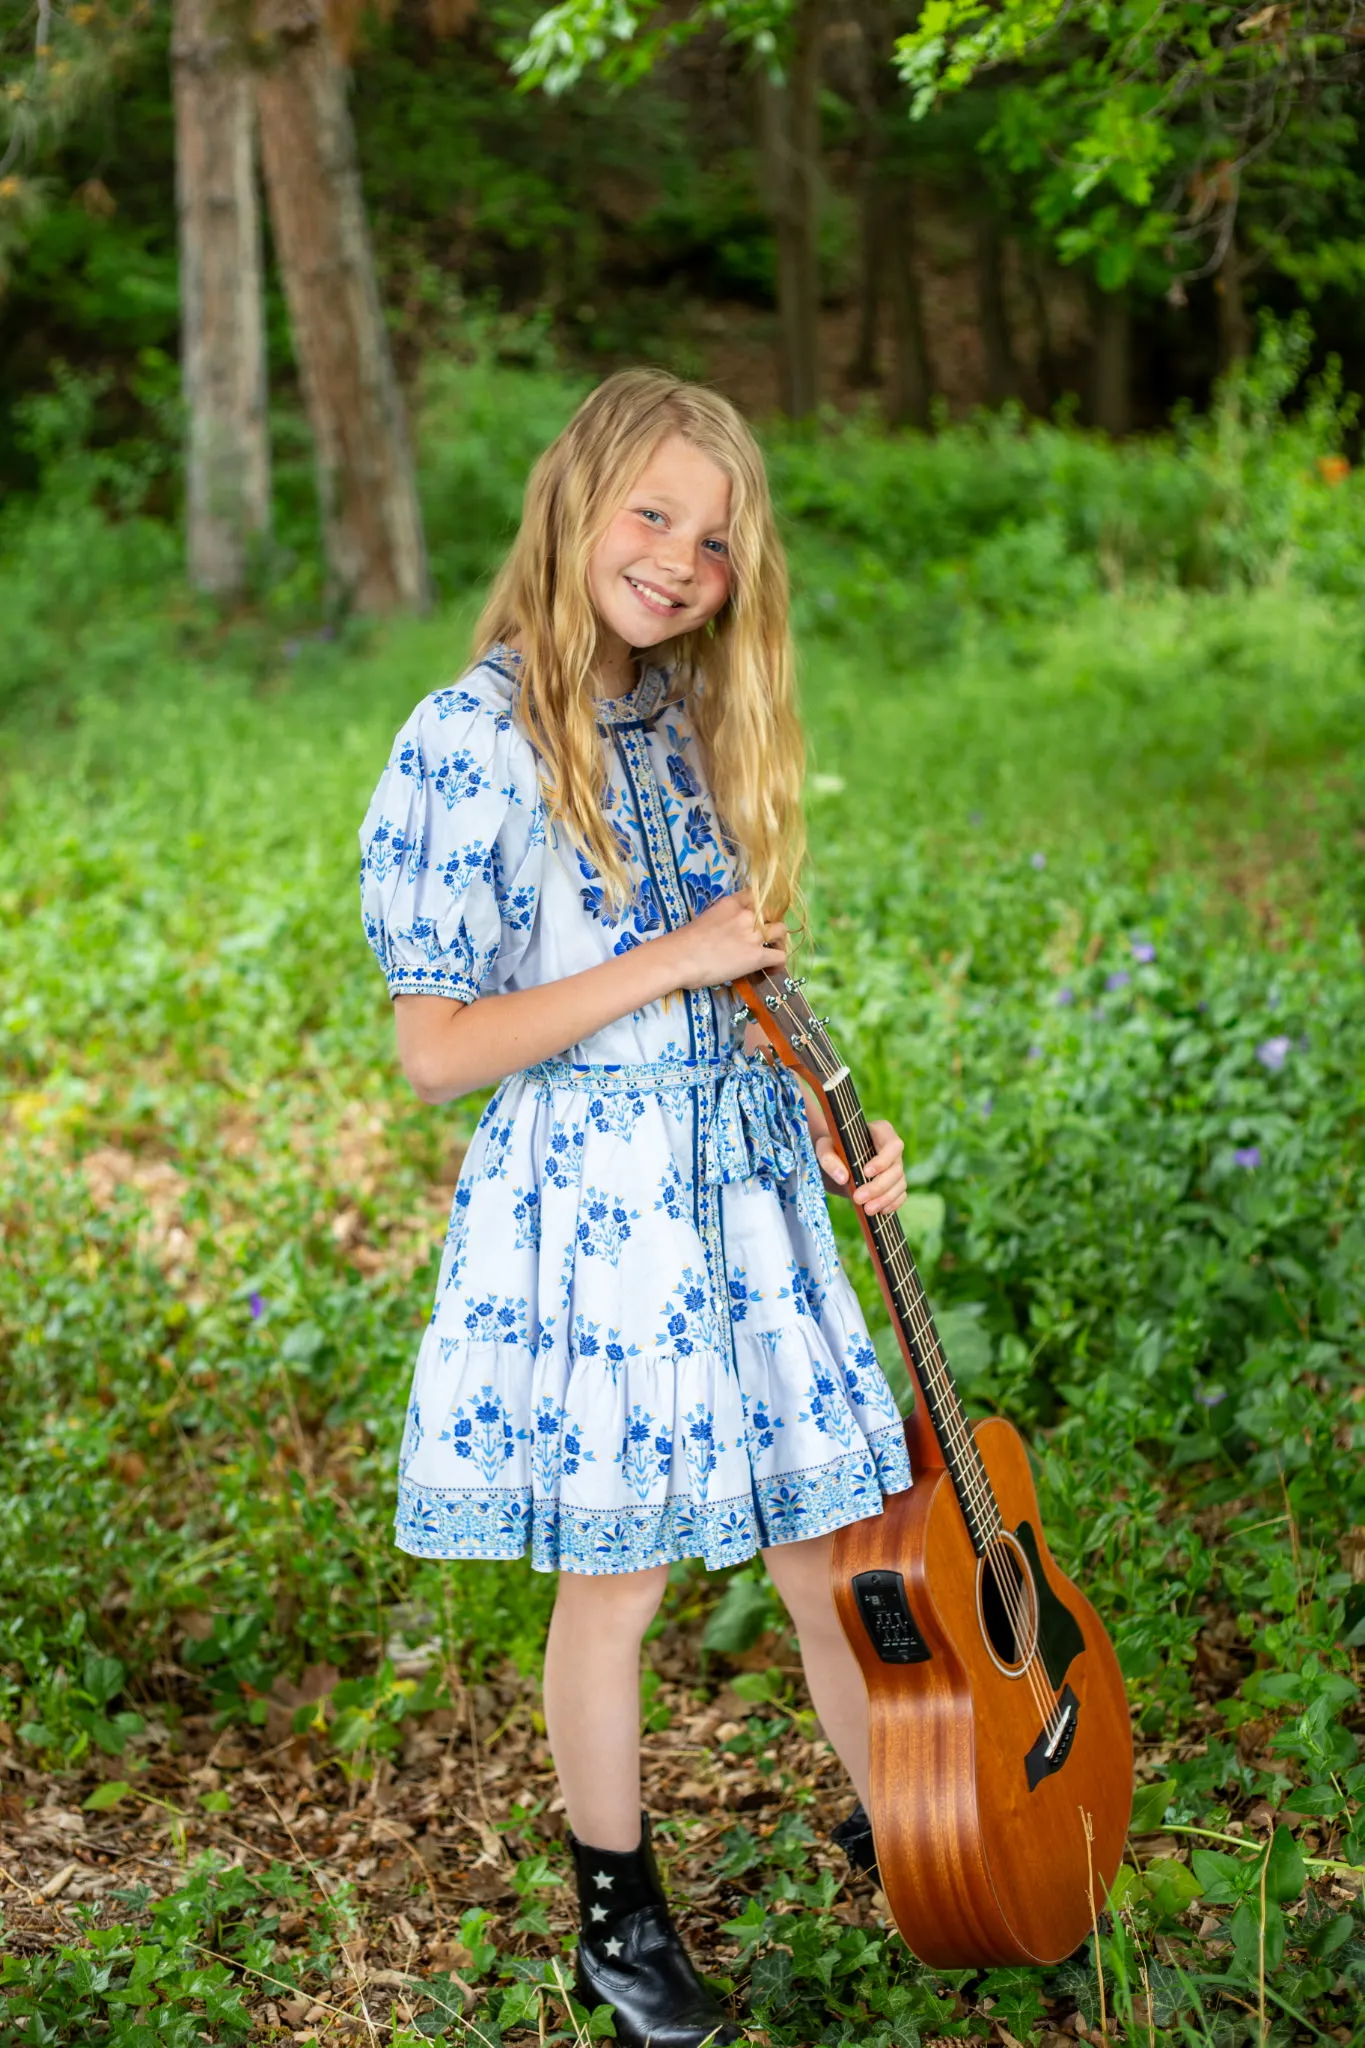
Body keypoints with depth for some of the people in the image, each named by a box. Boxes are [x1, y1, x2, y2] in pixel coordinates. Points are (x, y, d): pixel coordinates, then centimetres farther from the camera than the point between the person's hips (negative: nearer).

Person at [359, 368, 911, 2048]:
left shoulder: (695, 725, 6)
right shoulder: (472, 744, -15)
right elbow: (433, 1055, -16)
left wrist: (829, 1122, 1)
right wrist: (667, 963, -19)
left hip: (748, 1186, 5)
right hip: (592, 1206, -5)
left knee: (836, 1554, 12)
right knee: (616, 1581, 10)